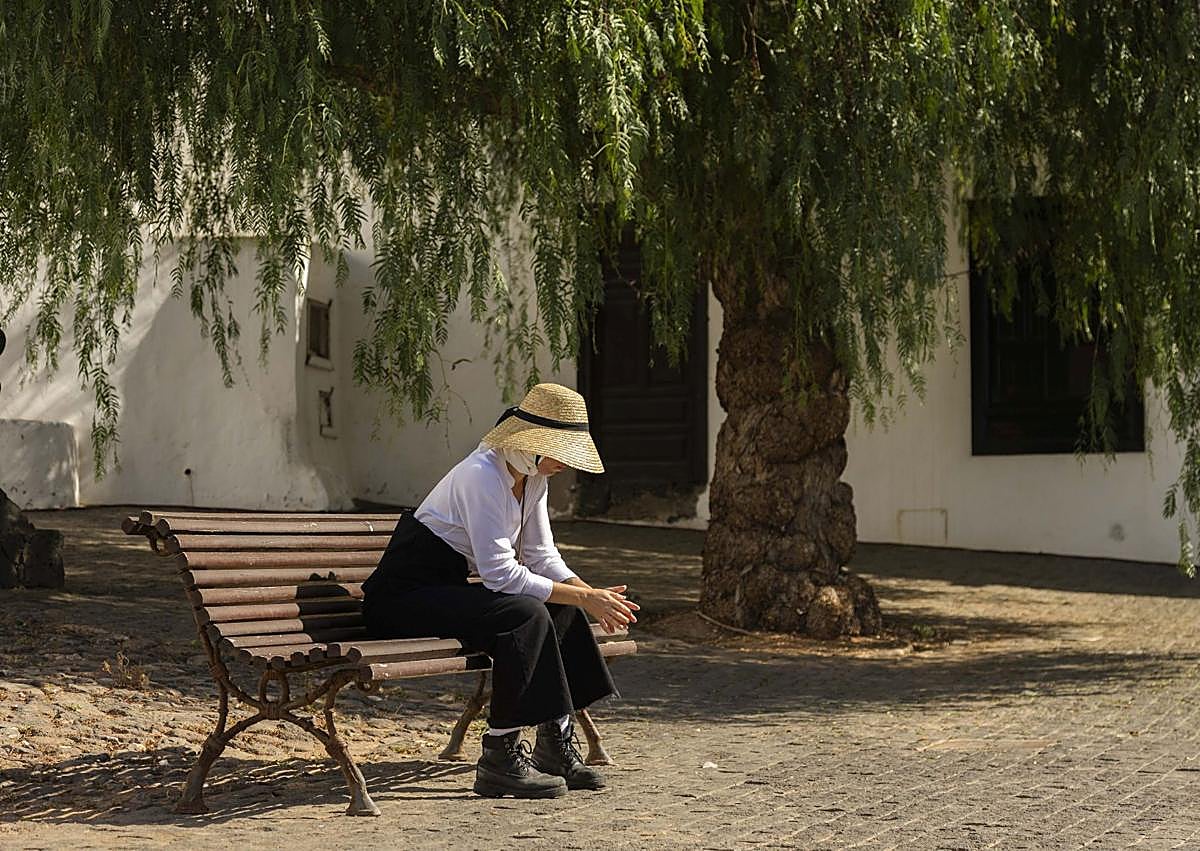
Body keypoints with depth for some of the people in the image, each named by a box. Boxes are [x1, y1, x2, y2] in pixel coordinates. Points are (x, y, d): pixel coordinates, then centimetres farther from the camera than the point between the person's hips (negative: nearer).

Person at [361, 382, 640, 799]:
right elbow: (501, 574, -27)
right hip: (401, 599, -10)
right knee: (525, 614, -27)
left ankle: (556, 746, 3)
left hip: (446, 592, 10)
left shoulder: (532, 477, 6)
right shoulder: (482, 475, -23)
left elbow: (541, 557, 7)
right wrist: (584, 597, -24)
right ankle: (499, 758, -22)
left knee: (561, 610, -1)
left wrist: (592, 594, -11)